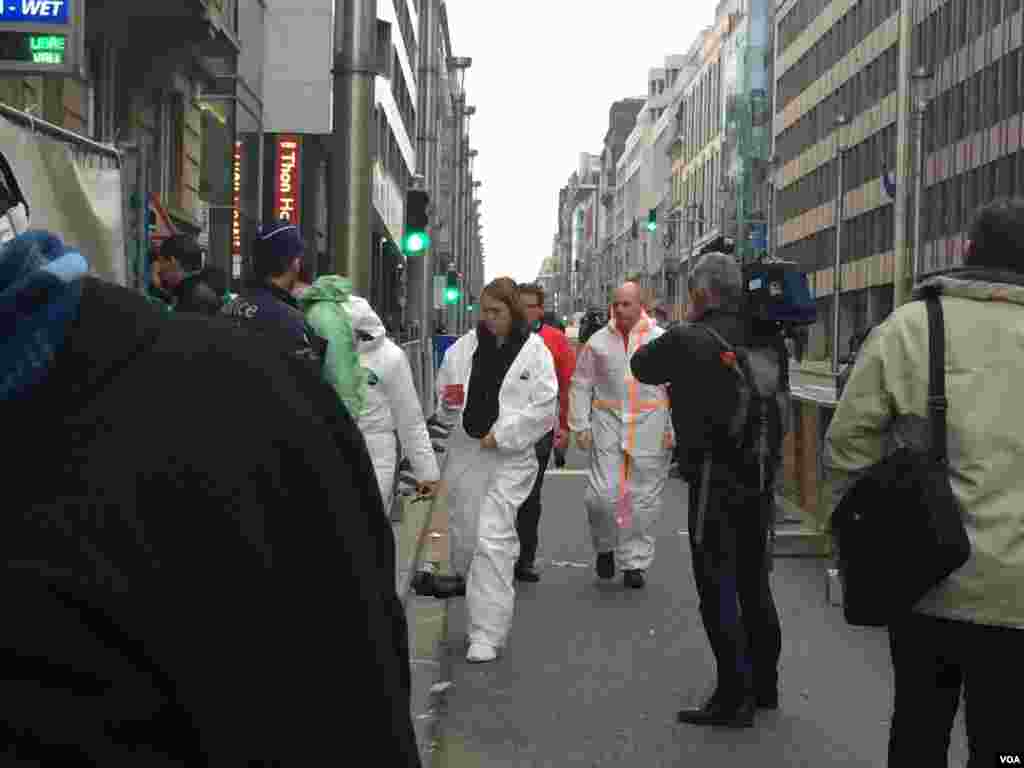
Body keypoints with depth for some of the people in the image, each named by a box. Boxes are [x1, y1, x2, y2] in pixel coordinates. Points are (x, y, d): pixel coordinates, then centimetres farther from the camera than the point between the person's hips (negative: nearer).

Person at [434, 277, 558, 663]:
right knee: (463, 536, 11)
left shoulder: (535, 351, -3)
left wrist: (501, 435, -12)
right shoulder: (464, 347, 7)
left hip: (509, 456, -4)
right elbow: (444, 392, 16)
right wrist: (450, 404, -7)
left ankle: (487, 634, -7)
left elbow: (544, 408, -7)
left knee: (493, 540, -10)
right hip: (465, 450, 4)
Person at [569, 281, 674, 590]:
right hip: (608, 423, 1)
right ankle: (605, 546, 20)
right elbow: (581, 385, 11)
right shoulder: (598, 341, 7)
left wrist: (674, 428, -4)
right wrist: (580, 425, 4)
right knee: (602, 494, -7)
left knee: (644, 498, 4)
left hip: (649, 425, -1)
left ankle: (635, 561, 18)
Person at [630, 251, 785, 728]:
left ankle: (734, 697, 2)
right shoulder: (768, 339, 4)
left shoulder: (688, 341, -15)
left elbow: (641, 366, 2)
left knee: (718, 590, 0)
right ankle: (764, 686, 29)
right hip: (761, 478, 7)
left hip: (714, 485, -7)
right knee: (754, 584, 18)